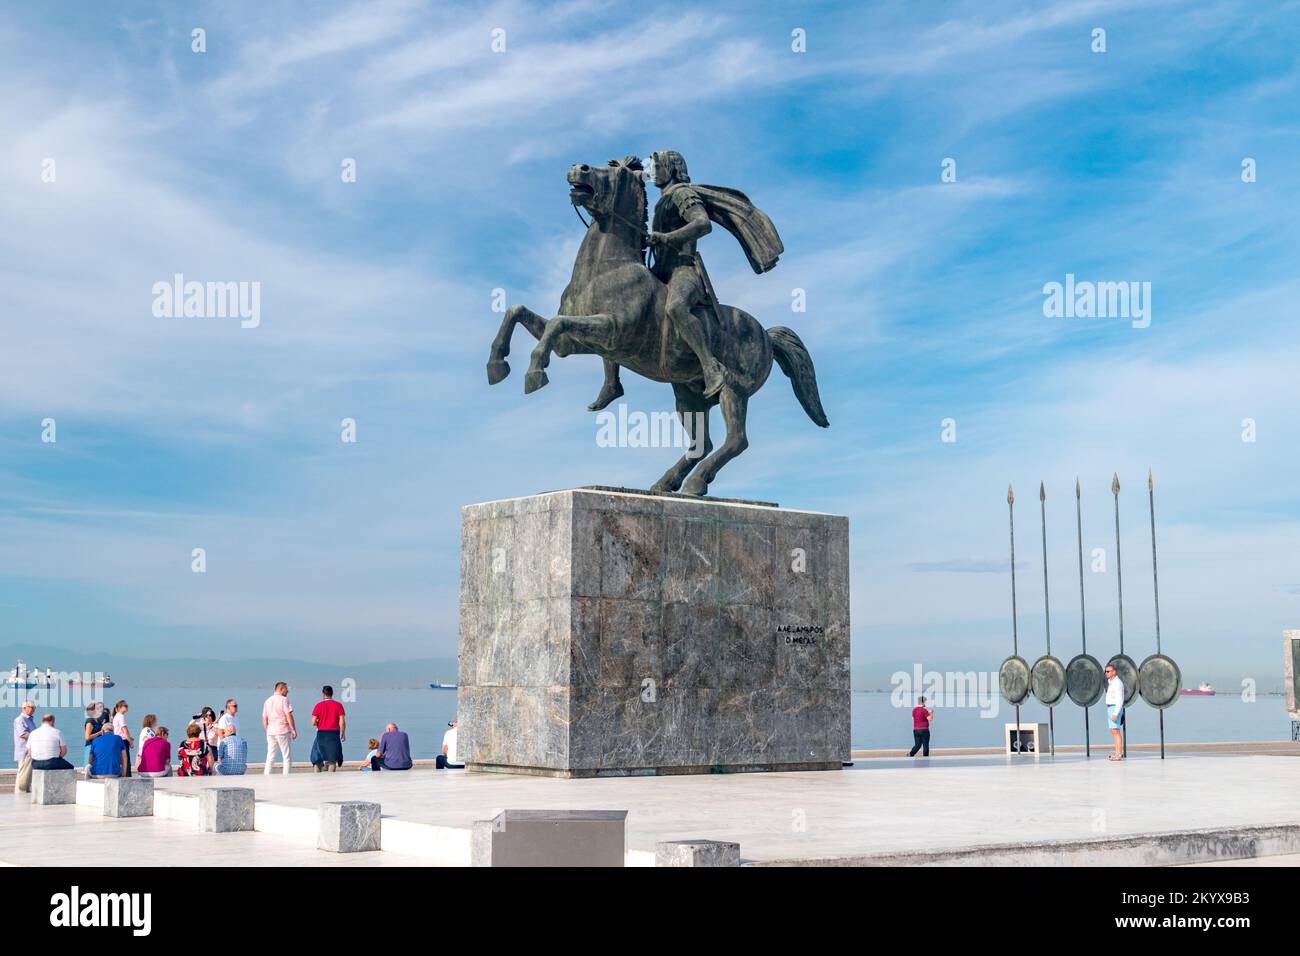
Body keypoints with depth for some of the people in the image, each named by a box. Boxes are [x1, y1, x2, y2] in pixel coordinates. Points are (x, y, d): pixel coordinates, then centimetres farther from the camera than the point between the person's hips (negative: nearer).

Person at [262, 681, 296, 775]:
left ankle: (266, 775, 0)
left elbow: (264, 719, 15)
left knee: (270, 757, 7)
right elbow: (289, 716, -11)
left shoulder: (267, 701, 14)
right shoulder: (284, 699, -5)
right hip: (283, 731, -5)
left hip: (270, 732, 5)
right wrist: (294, 730, -7)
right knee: (286, 757, 0)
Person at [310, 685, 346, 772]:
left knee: (318, 759, 12)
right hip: (334, 733, 0)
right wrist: (343, 733, 7)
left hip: (321, 733, 0)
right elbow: (342, 722, -5)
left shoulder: (318, 705, -1)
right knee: (333, 758, 5)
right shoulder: (338, 705, 0)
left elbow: (313, 723, -4)